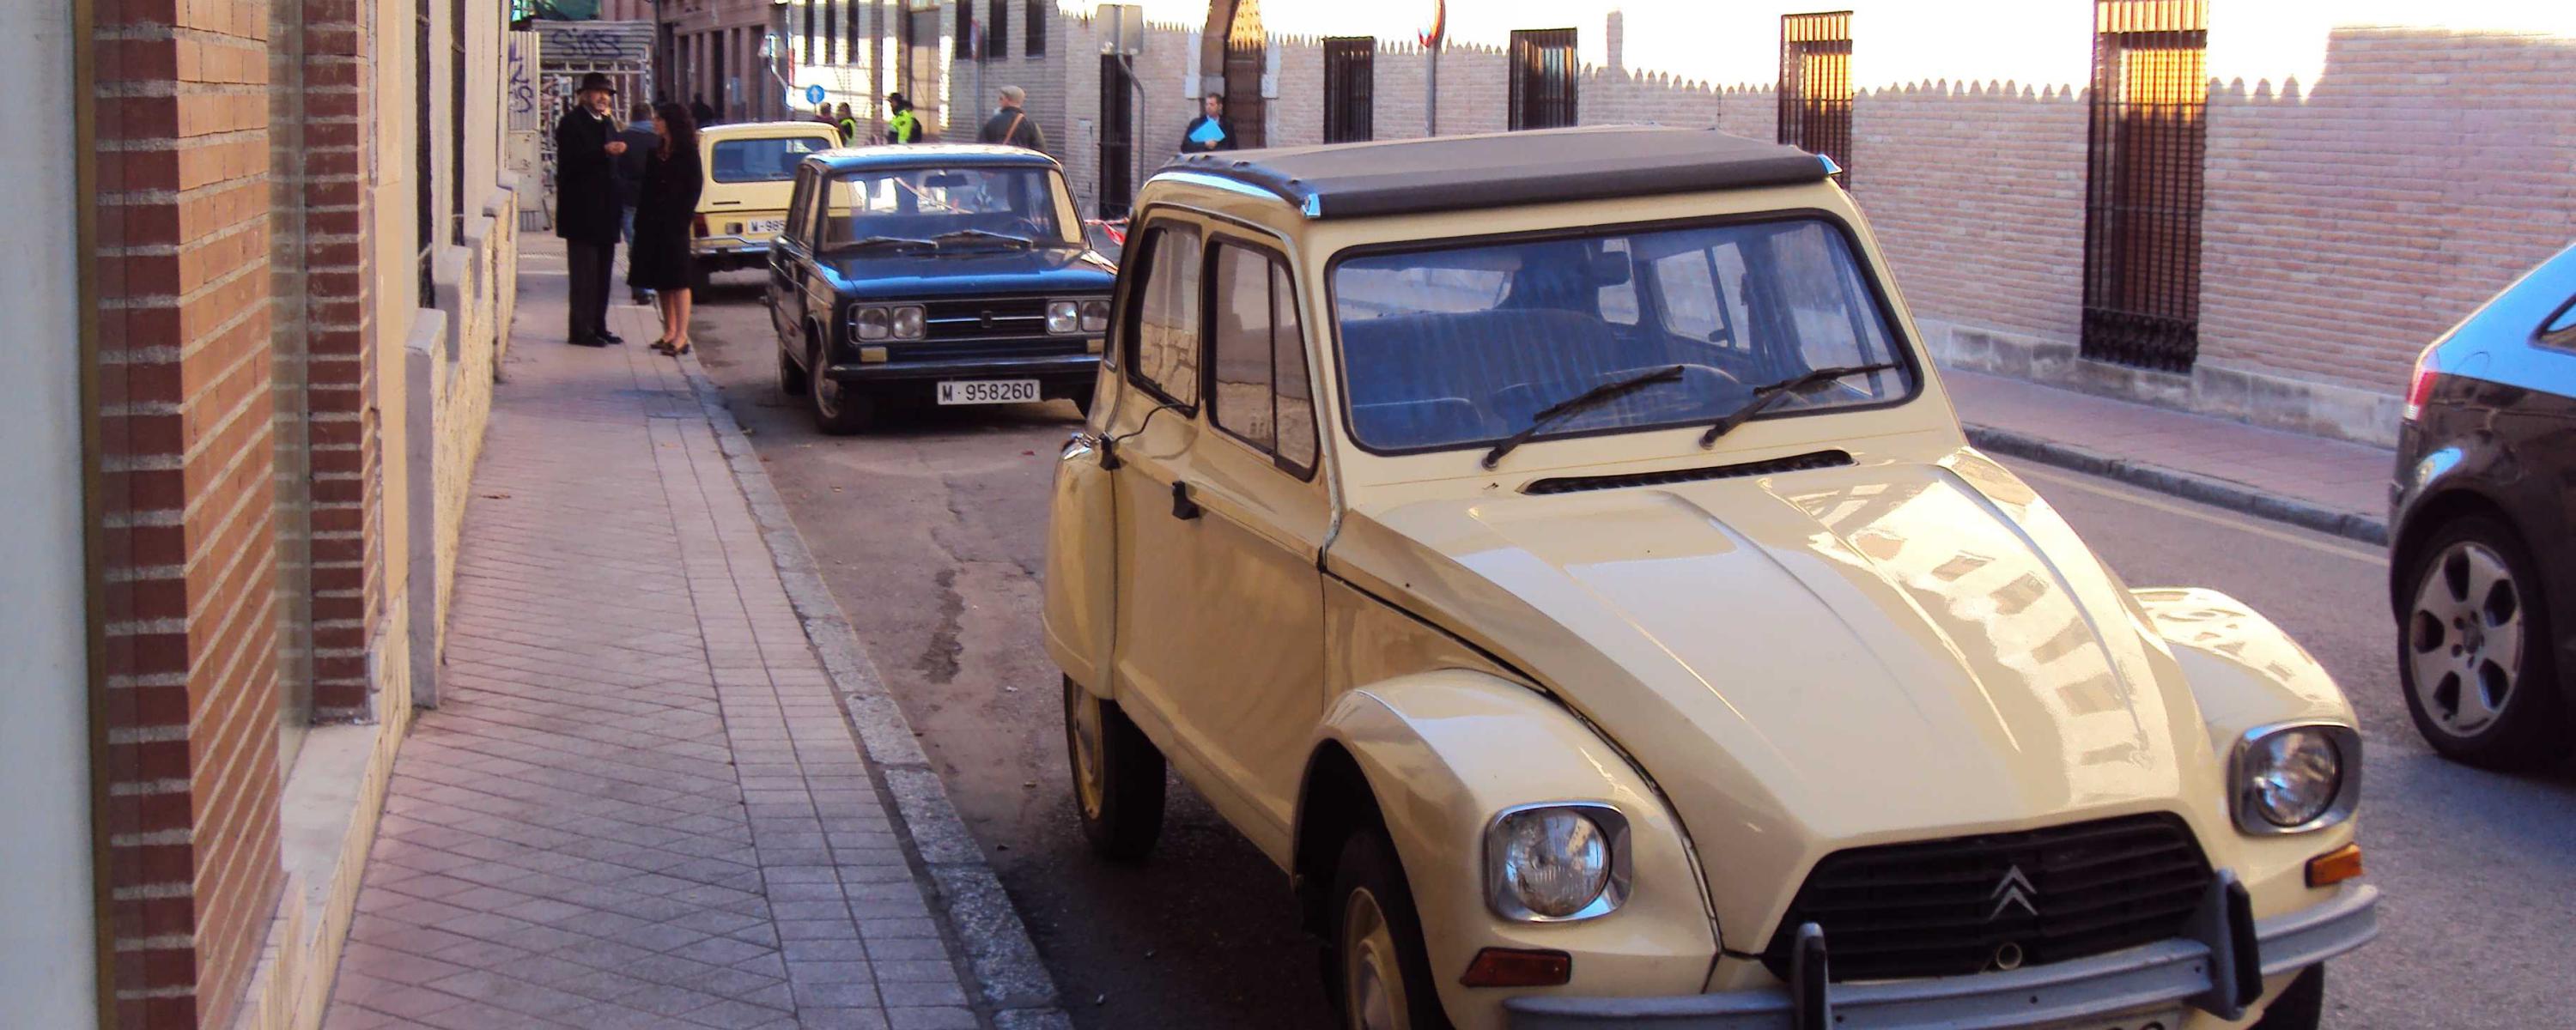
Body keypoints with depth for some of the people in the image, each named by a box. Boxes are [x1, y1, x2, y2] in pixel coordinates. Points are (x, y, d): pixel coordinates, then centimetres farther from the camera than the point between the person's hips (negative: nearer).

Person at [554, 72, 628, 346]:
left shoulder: (607, 123, 18)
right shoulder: (571, 122, -8)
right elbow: (570, 162, -20)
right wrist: (603, 152, -29)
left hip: (604, 211, 8)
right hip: (582, 212, -8)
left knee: (602, 272, 11)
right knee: (585, 273, -7)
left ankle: (598, 326, 17)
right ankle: (581, 330, -5)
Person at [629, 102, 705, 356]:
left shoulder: (687, 154, -4)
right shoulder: (655, 154, 14)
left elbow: (694, 189, -8)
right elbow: (646, 190, 14)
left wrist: (682, 219, -15)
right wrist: (640, 220, 5)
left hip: (674, 224, -7)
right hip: (652, 225, 7)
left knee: (678, 279, -8)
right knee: (661, 280, 8)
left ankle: (681, 335, -11)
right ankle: (669, 331, 15)